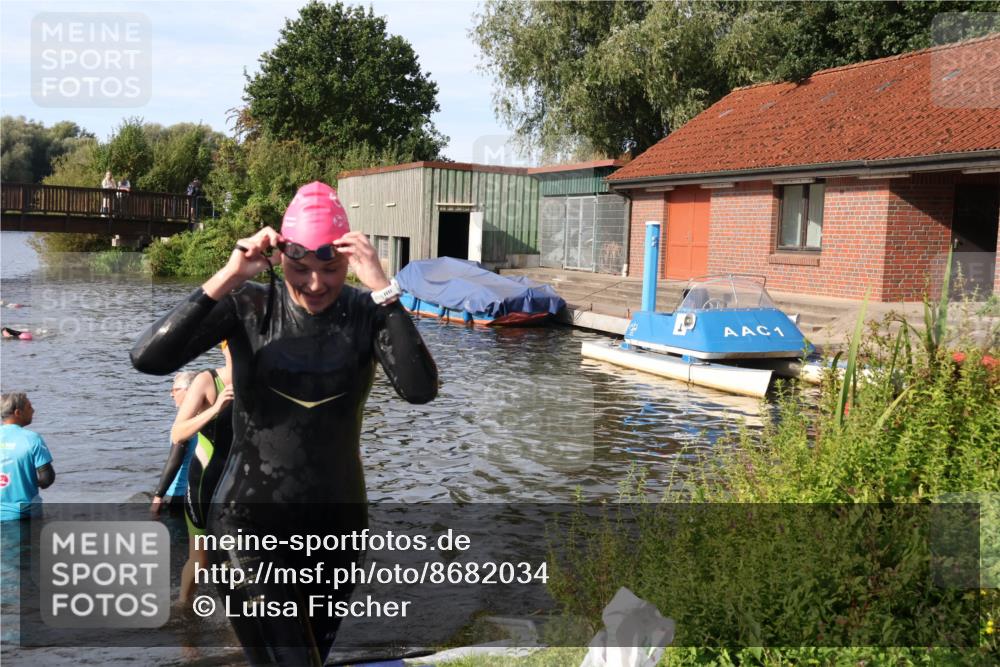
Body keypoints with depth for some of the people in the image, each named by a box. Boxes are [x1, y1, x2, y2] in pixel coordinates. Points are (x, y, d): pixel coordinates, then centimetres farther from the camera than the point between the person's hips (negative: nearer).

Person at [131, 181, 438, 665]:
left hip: (337, 521, 3)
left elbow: (420, 389, -23)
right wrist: (227, 278, -26)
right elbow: (148, 359, -19)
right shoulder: (249, 306, -9)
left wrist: (382, 289, -28)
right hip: (250, 521, -2)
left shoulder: (367, 314, -8)